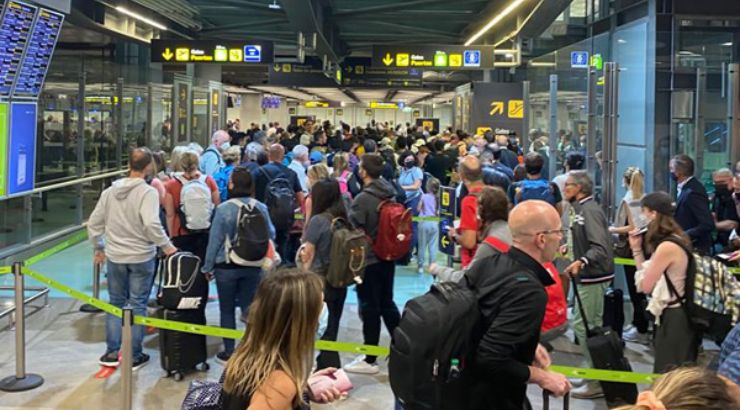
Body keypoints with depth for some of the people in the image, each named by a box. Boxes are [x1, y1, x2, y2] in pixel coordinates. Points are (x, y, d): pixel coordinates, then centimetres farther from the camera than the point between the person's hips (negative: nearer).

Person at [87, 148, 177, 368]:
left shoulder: (110, 191, 2)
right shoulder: (148, 192, -15)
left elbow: (94, 222, 7)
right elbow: (151, 224, -27)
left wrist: (99, 247, 20)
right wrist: (166, 246, -15)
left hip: (115, 257, 4)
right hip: (141, 257, -4)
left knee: (116, 303, 17)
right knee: (138, 305, 6)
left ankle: (112, 352, 21)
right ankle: (135, 355, 13)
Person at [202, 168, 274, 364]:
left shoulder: (224, 209, -15)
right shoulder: (261, 208, -7)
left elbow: (215, 239, -10)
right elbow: (271, 235, 2)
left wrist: (208, 266, 1)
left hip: (227, 266, -3)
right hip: (253, 266, 3)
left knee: (227, 310, 11)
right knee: (249, 308, 13)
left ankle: (228, 353, 17)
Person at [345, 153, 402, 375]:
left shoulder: (362, 199, -20)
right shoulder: (391, 194, 2)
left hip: (368, 259, -7)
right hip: (388, 257, 7)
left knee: (370, 308, 2)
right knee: (387, 302, 20)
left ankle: (369, 360, 11)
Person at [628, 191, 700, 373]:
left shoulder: (667, 247, -23)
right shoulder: (676, 240, 8)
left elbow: (645, 286, -17)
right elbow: (650, 277, 9)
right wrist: (637, 249, 5)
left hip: (674, 319, -10)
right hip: (677, 315, 10)